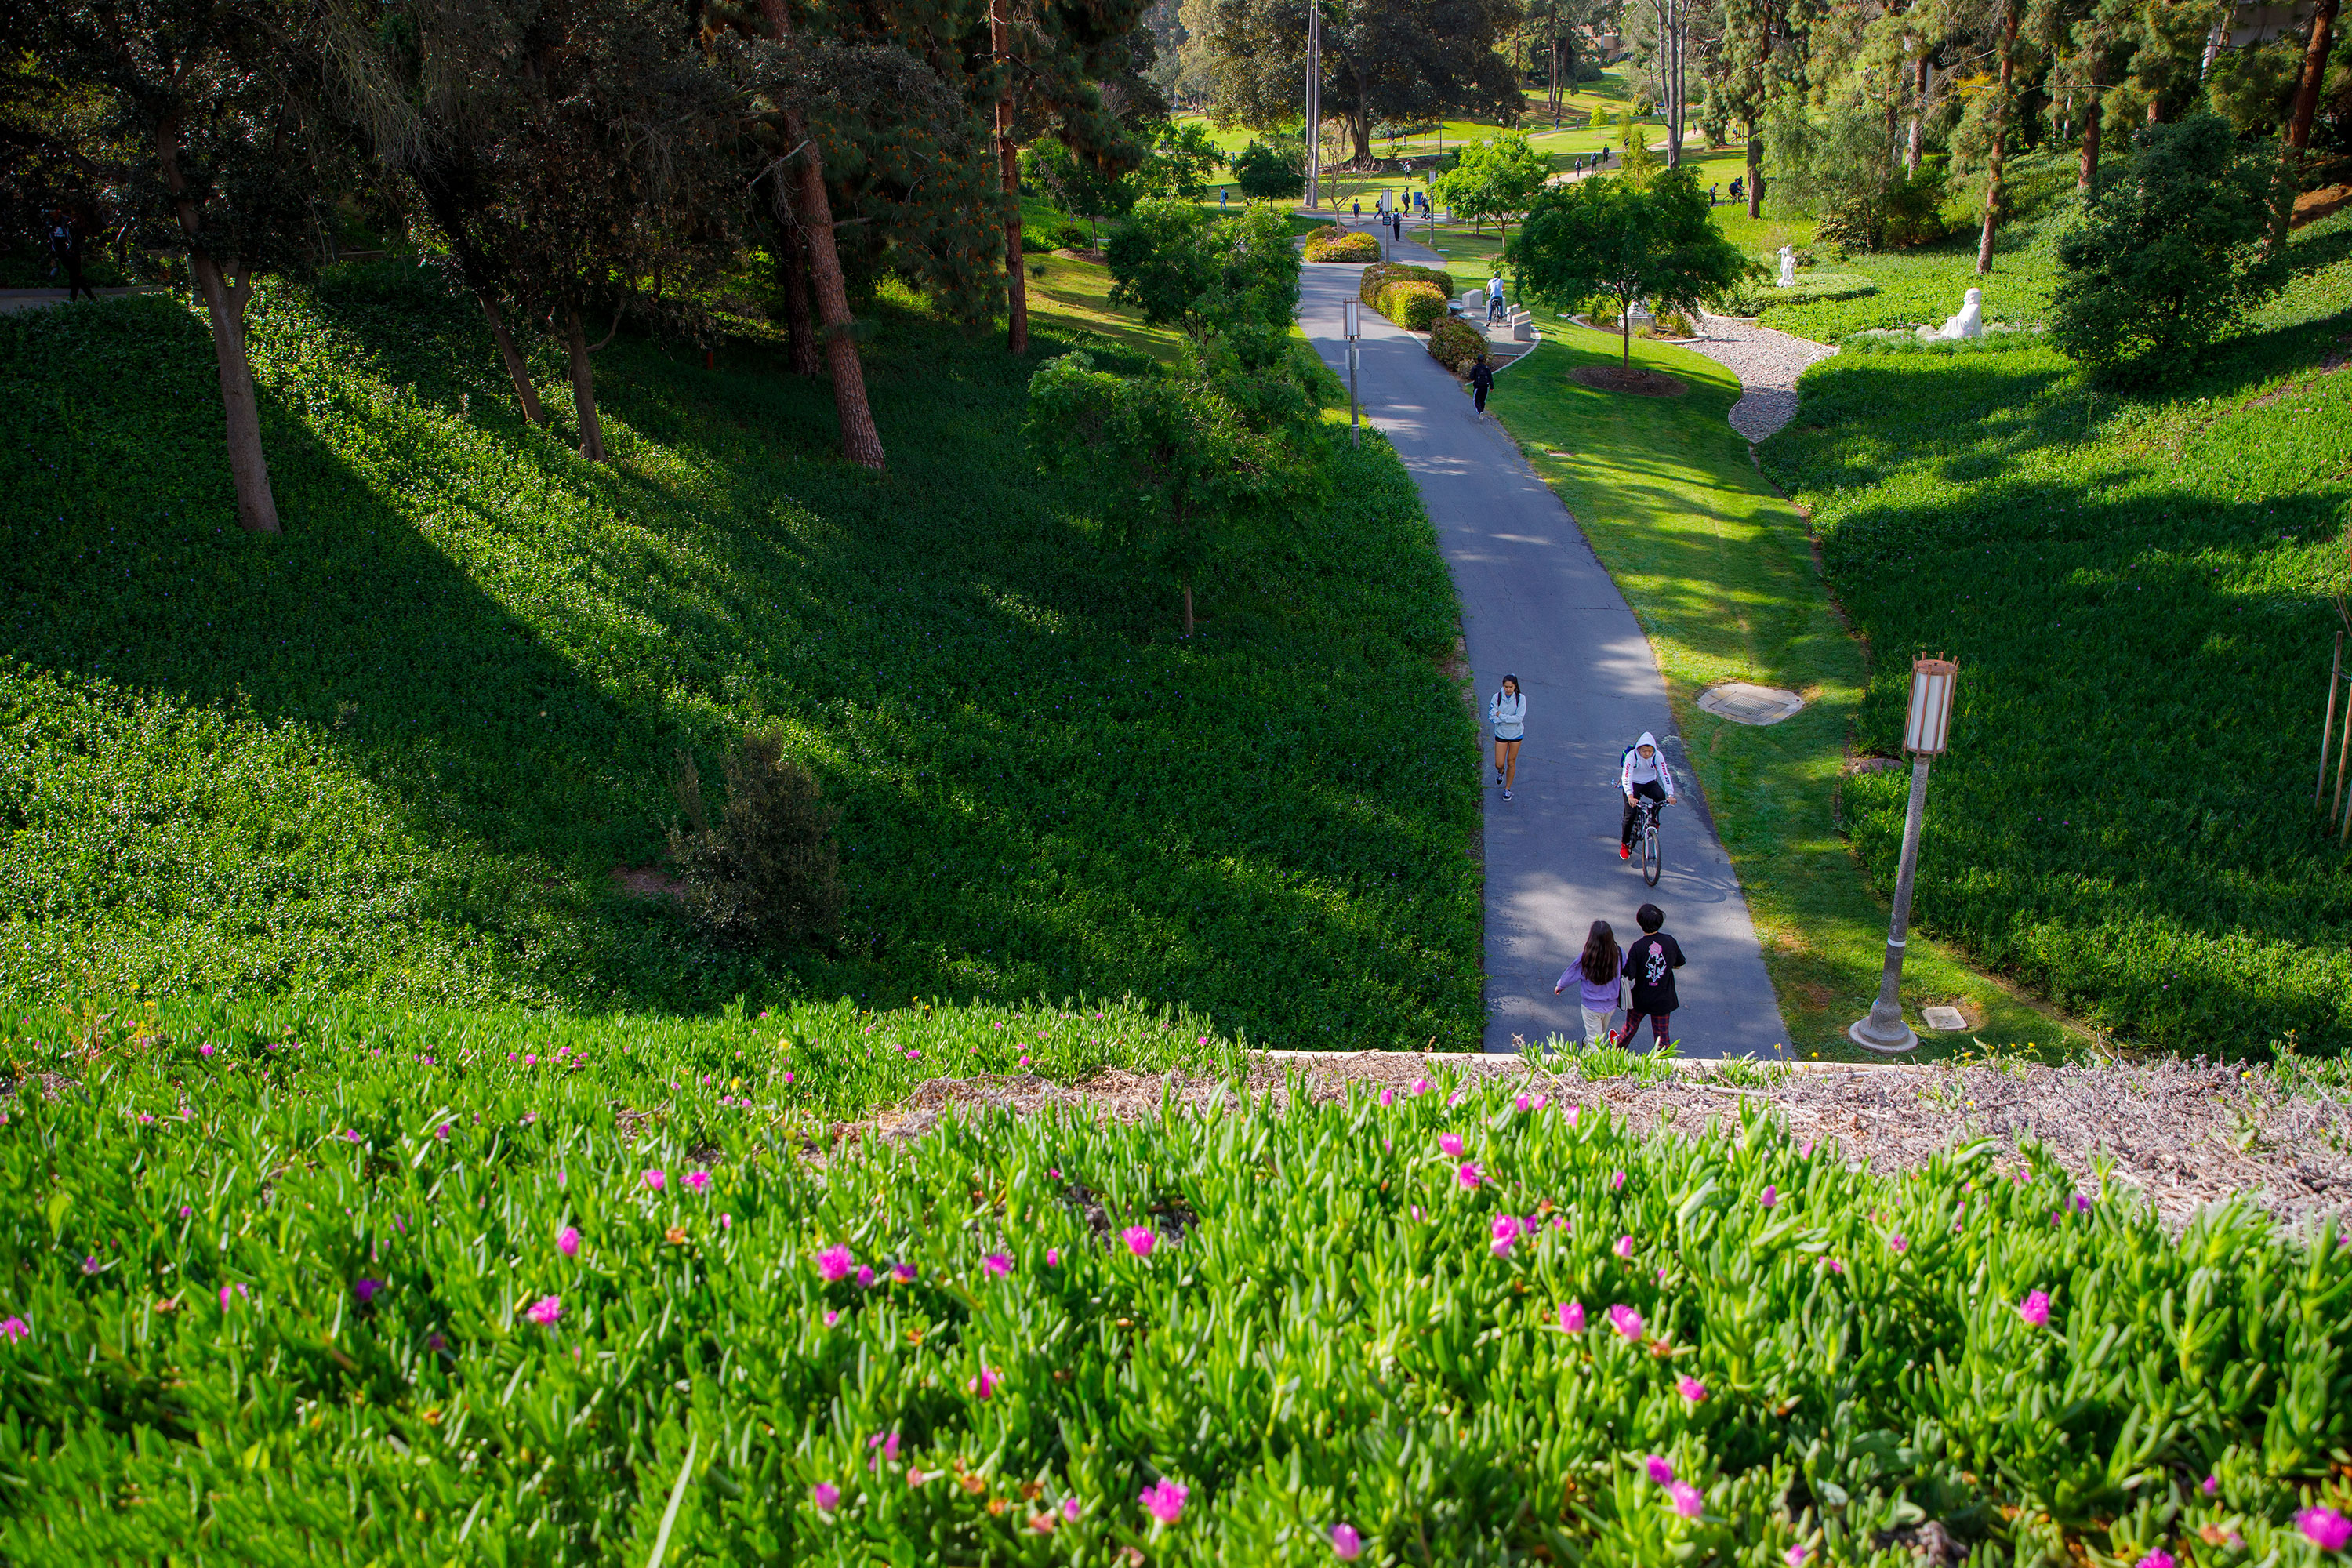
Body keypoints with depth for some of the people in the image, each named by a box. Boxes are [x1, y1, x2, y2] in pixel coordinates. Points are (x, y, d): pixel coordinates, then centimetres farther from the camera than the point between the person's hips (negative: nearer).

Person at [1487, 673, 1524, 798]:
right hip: (1501, 734, 1)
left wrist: (1501, 716, -21)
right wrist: (1510, 719, -21)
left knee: (1511, 763, 10)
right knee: (1499, 764, 3)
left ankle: (1507, 789, 28)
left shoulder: (1520, 699, -15)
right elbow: (1491, 717, -15)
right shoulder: (1497, 697, -13)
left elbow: (1519, 718, -21)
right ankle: (1501, 771, 42)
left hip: (1516, 734, -1)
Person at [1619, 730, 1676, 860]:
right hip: (1633, 784, -2)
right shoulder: (1632, 756, -24)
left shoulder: (1658, 756, -17)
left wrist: (1670, 794, -35)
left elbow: (1665, 775, -22)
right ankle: (1624, 844, 7)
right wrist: (1630, 796, -48)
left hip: (1649, 782, 2)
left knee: (1661, 796, -31)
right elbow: (1626, 777, -33)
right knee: (1630, 815, -14)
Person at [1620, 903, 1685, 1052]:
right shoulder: (1670, 941, -15)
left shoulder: (1637, 947, -24)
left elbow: (1629, 976, -23)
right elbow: (1678, 965, 2)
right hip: (1664, 999, 1)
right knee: (1662, 1035, 13)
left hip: (1641, 999, -1)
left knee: (1630, 1028, 24)